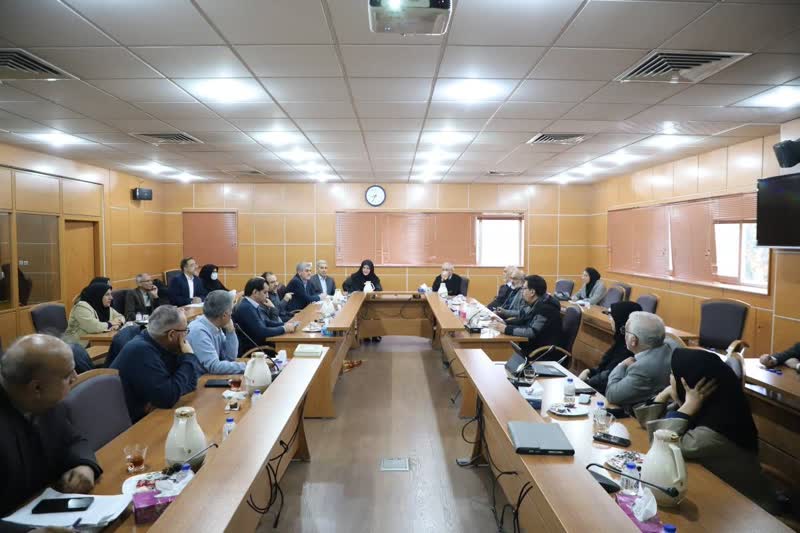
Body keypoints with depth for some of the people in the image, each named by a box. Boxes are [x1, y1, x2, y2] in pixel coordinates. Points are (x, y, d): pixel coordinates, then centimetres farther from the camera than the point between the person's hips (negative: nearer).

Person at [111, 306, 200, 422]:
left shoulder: (162, 347, 2)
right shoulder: (141, 351, -23)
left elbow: (190, 383, 3)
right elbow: (168, 398, -29)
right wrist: (188, 357, -19)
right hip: (131, 425, -7)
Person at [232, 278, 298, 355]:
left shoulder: (253, 305, 6)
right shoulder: (245, 308, -20)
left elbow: (266, 322, 16)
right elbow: (261, 332, -24)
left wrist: (285, 325, 2)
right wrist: (284, 329, -13)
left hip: (258, 345, 8)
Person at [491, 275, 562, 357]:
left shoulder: (545, 308, -20)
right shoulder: (533, 304, 8)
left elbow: (532, 332, -27)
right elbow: (520, 322, 12)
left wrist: (506, 329, -25)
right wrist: (503, 323, -4)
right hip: (534, 345, 8)